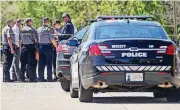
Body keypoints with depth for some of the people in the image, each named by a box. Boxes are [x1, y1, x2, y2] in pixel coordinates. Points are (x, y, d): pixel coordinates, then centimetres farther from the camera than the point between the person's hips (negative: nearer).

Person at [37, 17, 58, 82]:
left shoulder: (38, 30, 9)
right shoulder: (49, 30, -9)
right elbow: (53, 40, -14)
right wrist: (57, 47, -4)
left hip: (40, 47, 5)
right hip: (48, 47, -5)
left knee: (41, 64, 7)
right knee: (49, 64, -1)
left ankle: (41, 78, 7)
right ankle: (49, 78, -2)